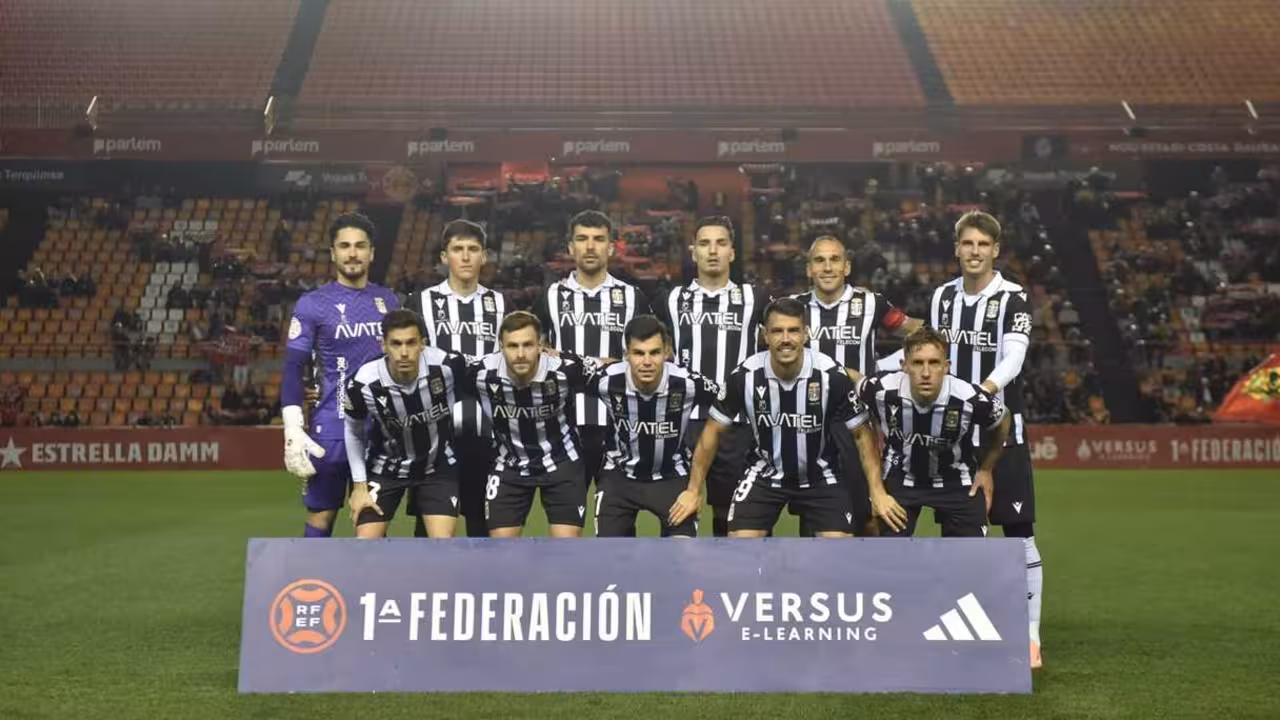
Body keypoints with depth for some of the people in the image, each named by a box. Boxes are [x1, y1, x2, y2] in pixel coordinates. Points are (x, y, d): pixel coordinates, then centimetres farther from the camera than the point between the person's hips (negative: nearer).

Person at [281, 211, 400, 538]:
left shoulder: (389, 301, 9)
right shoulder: (312, 304, -4)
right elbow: (293, 370, -6)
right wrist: (293, 431, -15)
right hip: (331, 431, -4)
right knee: (320, 519, 3)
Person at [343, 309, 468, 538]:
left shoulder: (448, 365, -29)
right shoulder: (363, 383, -26)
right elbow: (353, 431, -4)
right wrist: (359, 485, -2)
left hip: (438, 465, 0)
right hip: (385, 467, 0)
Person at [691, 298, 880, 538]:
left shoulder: (832, 375, -23)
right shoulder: (744, 376, -20)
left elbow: (861, 433, -9)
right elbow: (713, 430, -6)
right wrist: (694, 489, -6)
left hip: (818, 477, 0)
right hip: (765, 475, 0)